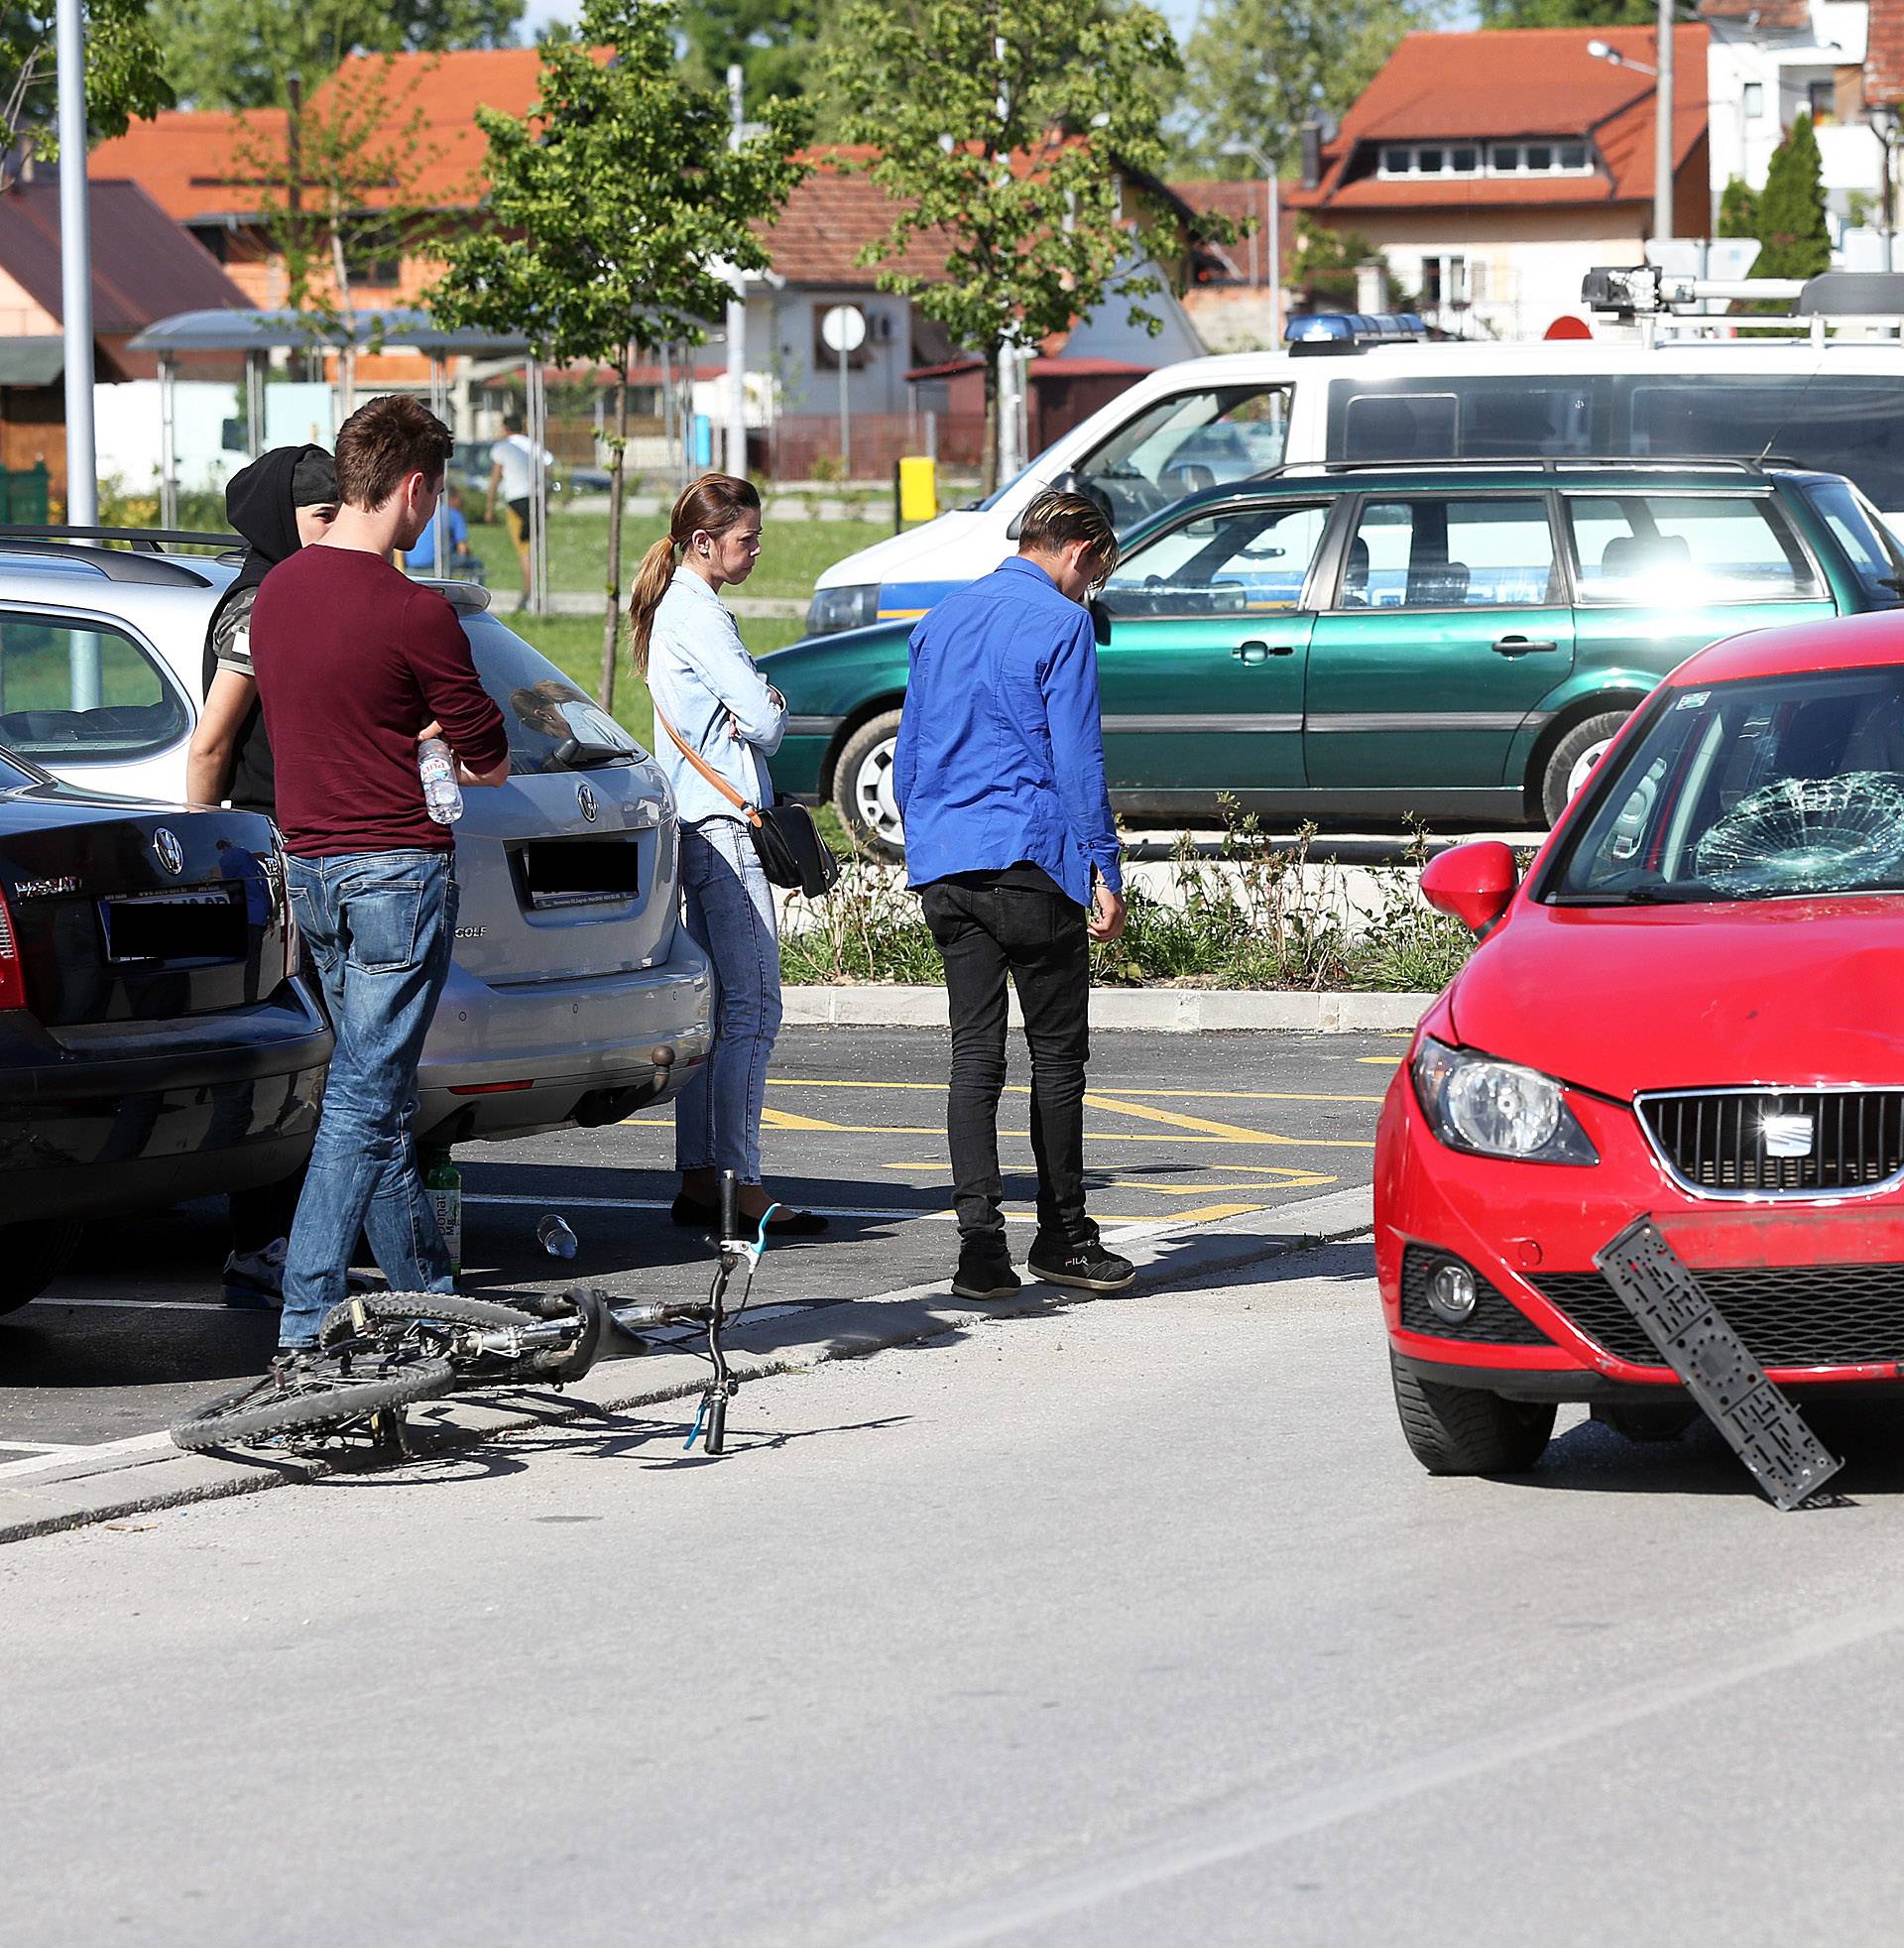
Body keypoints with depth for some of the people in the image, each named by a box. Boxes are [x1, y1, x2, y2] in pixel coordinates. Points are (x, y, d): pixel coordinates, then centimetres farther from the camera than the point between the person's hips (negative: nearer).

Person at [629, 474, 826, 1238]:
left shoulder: (673, 608, 18)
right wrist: (770, 711, 4)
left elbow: (756, 714, 19)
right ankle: (740, 1184, -14)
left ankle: (697, 1182, 13)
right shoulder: (696, 612, -13)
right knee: (753, 1005, -11)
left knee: (713, 1004, 11)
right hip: (723, 822, -11)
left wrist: (760, 708, -2)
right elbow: (765, 720, -17)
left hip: (700, 822, 11)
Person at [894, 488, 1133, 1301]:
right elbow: (1077, 759, -10)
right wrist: (1103, 873, -8)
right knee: (1057, 1050, 5)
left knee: (974, 1052, 4)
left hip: (943, 867, 6)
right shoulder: (1060, 624, -6)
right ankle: (1062, 1237, 11)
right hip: (1029, 860, -6)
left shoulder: (941, 620, 16)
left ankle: (980, 1243, -4)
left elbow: (906, 757, 19)